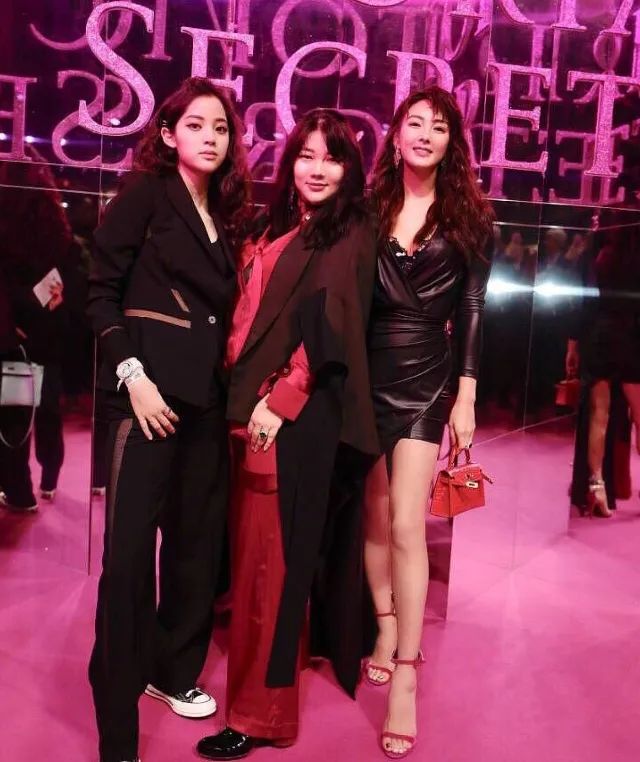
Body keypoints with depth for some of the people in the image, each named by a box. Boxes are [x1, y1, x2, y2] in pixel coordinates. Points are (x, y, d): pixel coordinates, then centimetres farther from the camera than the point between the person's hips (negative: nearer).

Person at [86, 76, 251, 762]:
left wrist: (230, 383, 6)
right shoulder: (145, 194, -1)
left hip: (207, 392, 6)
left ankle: (174, 668, 30)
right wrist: (132, 374, -17)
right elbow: (101, 292, -8)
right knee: (130, 544, -6)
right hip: (149, 386, -6)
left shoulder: (223, 215, 15)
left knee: (199, 537, 11)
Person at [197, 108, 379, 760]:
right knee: (250, 542, 13)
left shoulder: (350, 236, -3)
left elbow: (331, 328, -13)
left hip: (301, 412, -7)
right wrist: (242, 400, 9)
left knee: (275, 550, -4)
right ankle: (251, 678, 30)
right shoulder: (274, 231, 18)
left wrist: (281, 402, -18)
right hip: (251, 403, 7)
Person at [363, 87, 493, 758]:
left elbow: (470, 312, 2)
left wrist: (465, 397, -4)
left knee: (407, 525, -8)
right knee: (375, 517, 10)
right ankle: (387, 627, 30)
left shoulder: (468, 217, 3)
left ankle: (405, 679, -1)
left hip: (425, 379, -2)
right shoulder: (369, 208, 6)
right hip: (365, 375, 2)